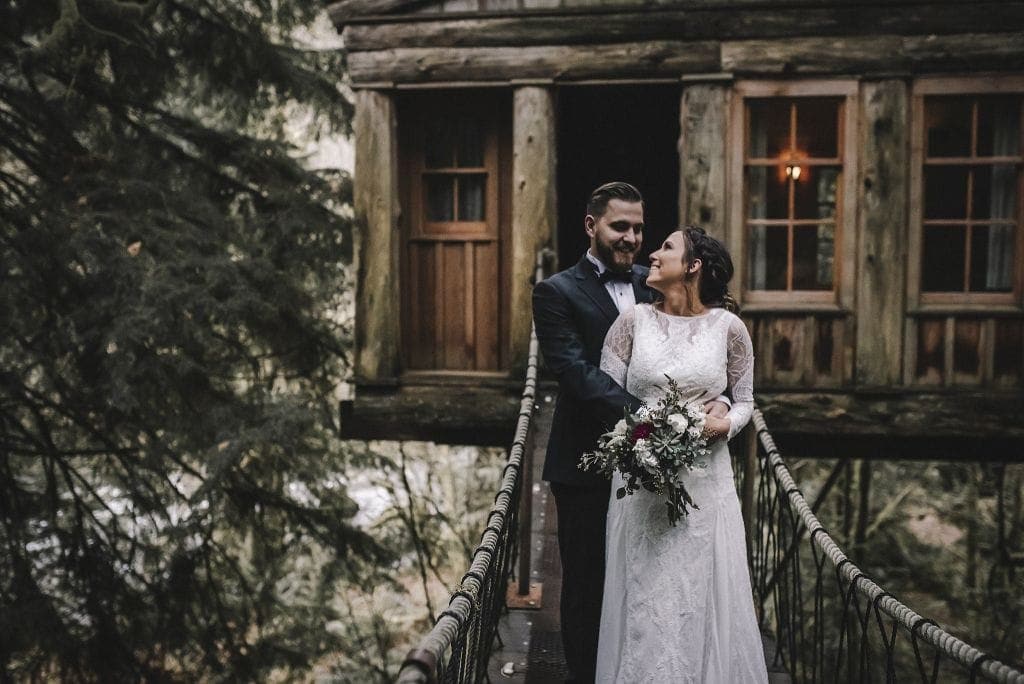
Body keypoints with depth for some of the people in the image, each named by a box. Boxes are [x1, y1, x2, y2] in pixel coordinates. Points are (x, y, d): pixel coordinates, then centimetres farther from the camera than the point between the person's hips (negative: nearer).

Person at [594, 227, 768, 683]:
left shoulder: (728, 326, 1)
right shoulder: (633, 320, 1)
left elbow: (744, 402, 9)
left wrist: (723, 425, -12)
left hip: (706, 479, 0)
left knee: (704, 596, 7)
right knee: (645, 596, 6)